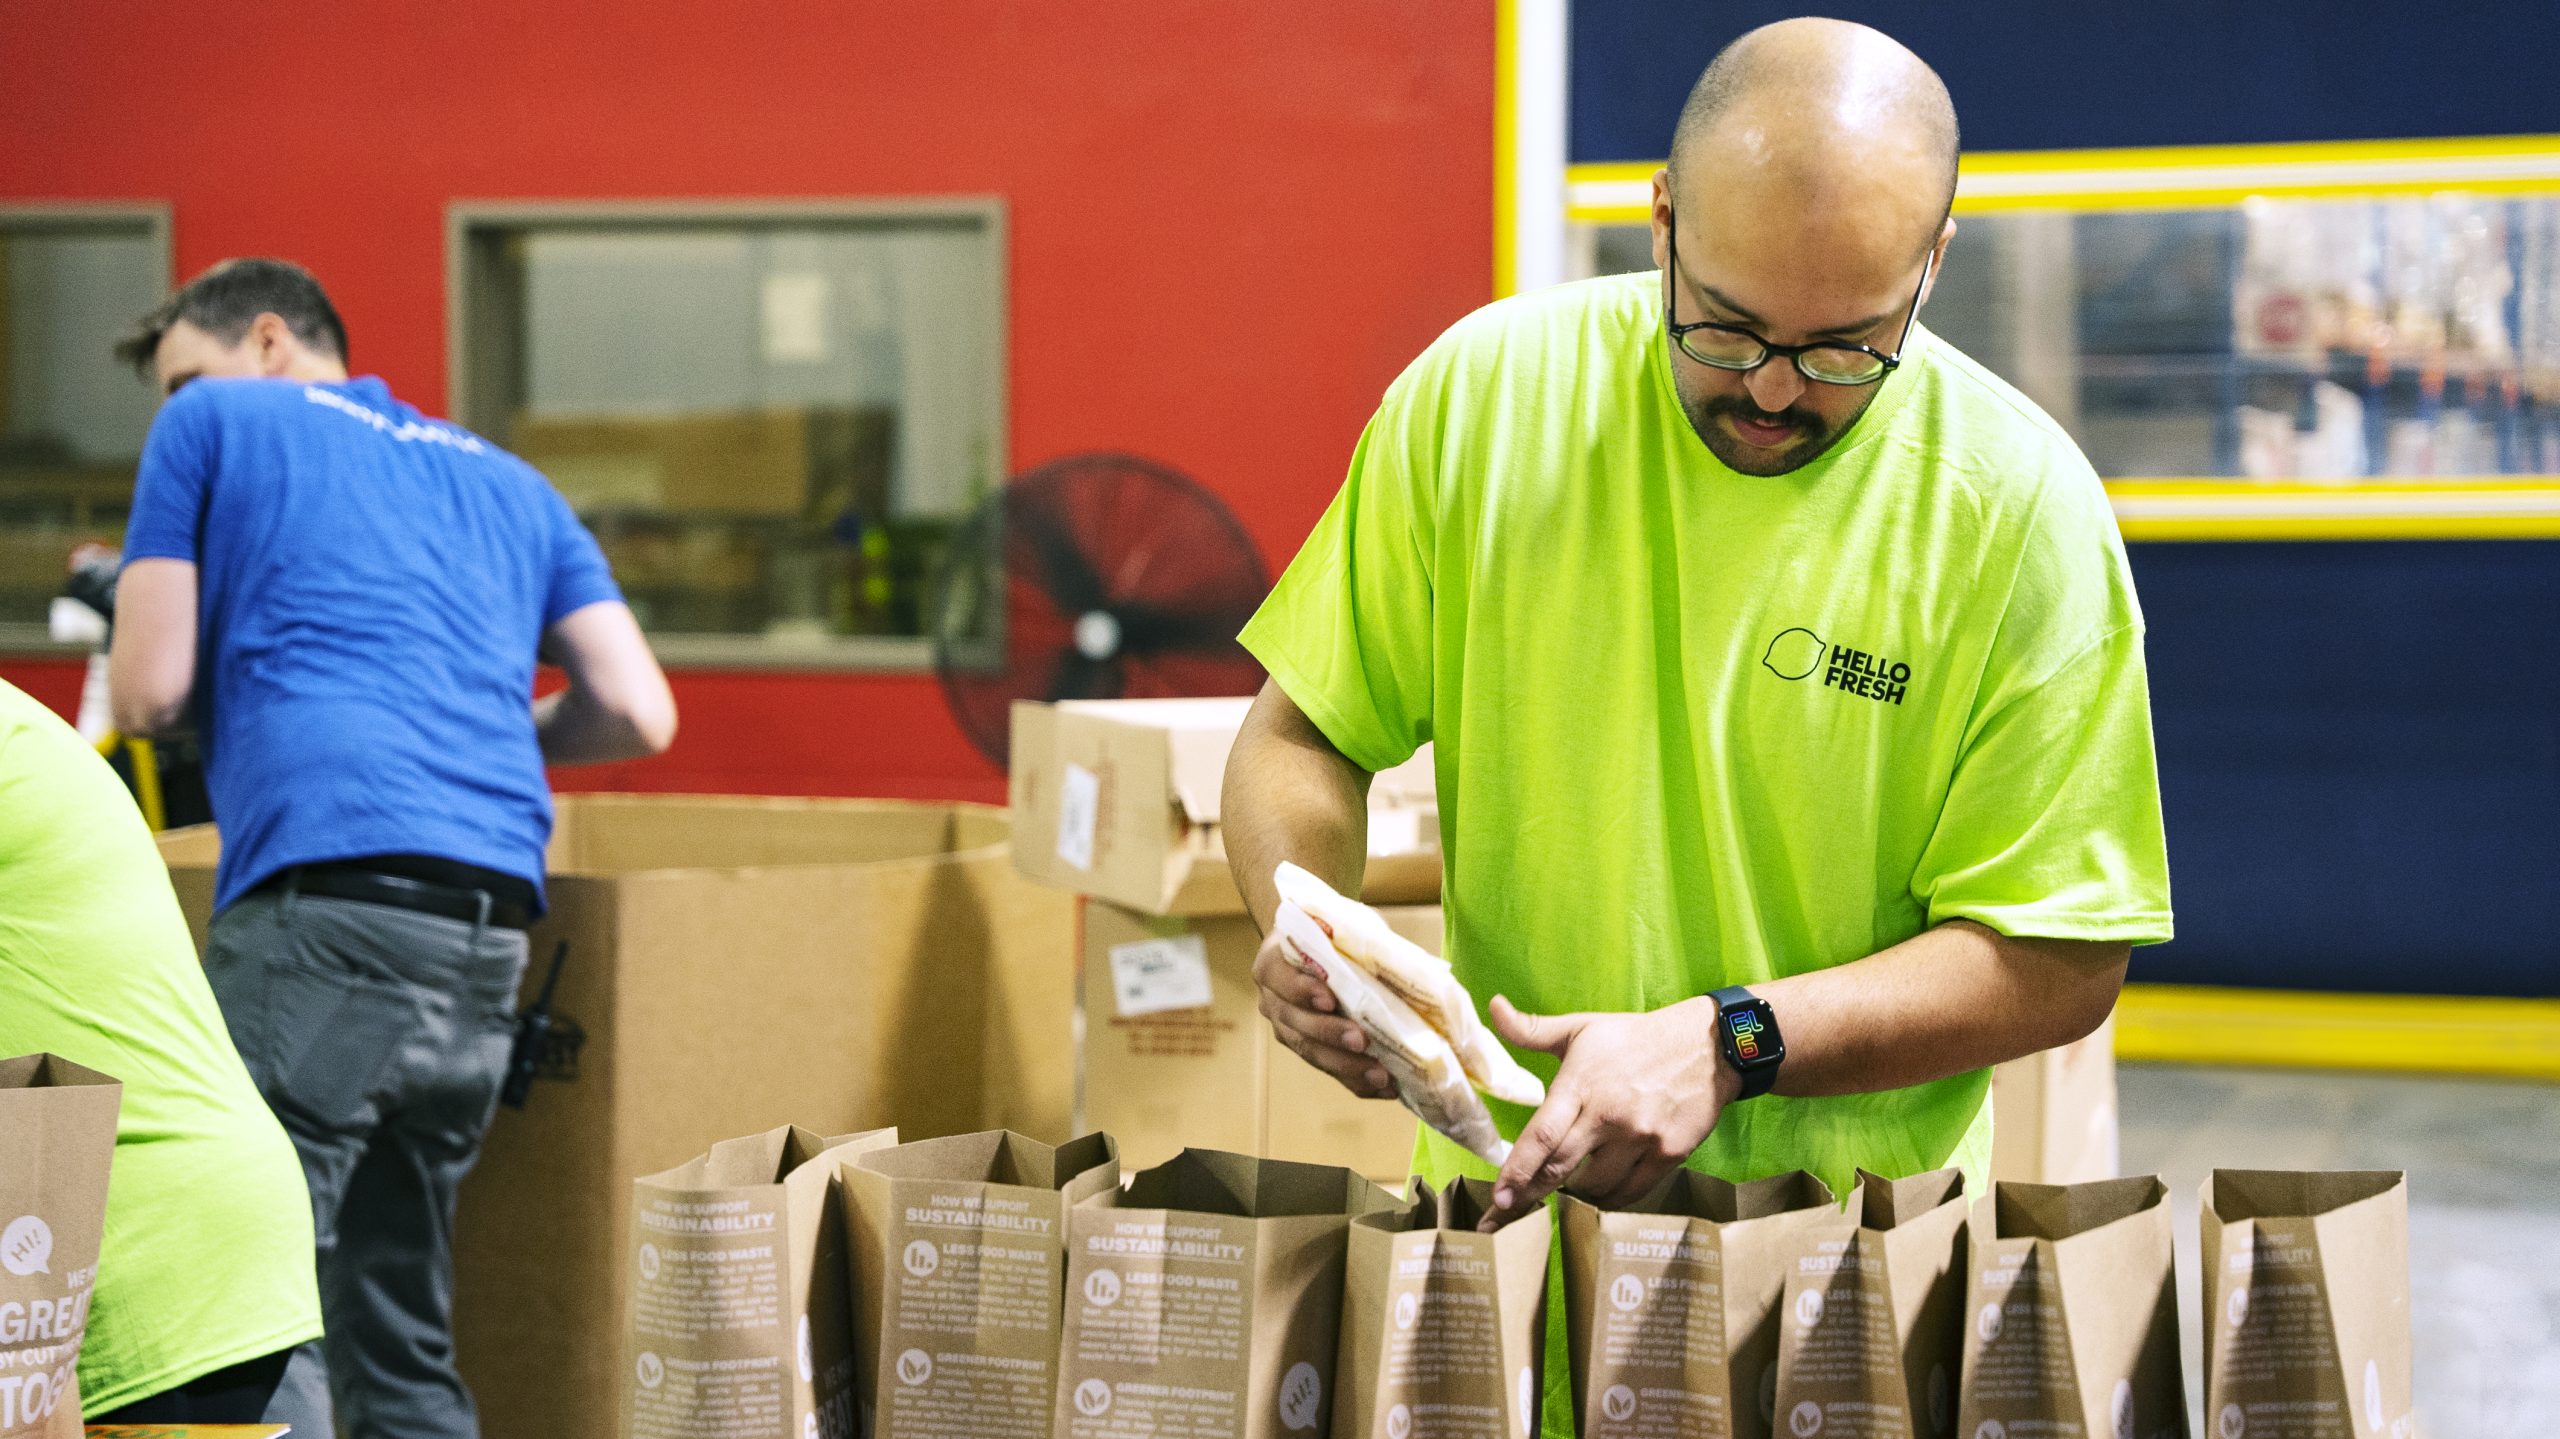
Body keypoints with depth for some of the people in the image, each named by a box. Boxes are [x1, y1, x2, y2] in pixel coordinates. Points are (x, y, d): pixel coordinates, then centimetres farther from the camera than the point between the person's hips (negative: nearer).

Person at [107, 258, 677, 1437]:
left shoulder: (215, 423, 14)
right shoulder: (508, 480, 28)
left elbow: (151, 693, 7)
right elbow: (637, 714, 17)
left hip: (326, 889, -6)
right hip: (492, 925, 6)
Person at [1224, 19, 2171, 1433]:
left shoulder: (2017, 506, -6)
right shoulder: (1483, 392, -1)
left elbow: (2059, 964, -4)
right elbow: (1299, 740, 10)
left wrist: (1730, 1046, -17)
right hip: (1498, 1197, 3)